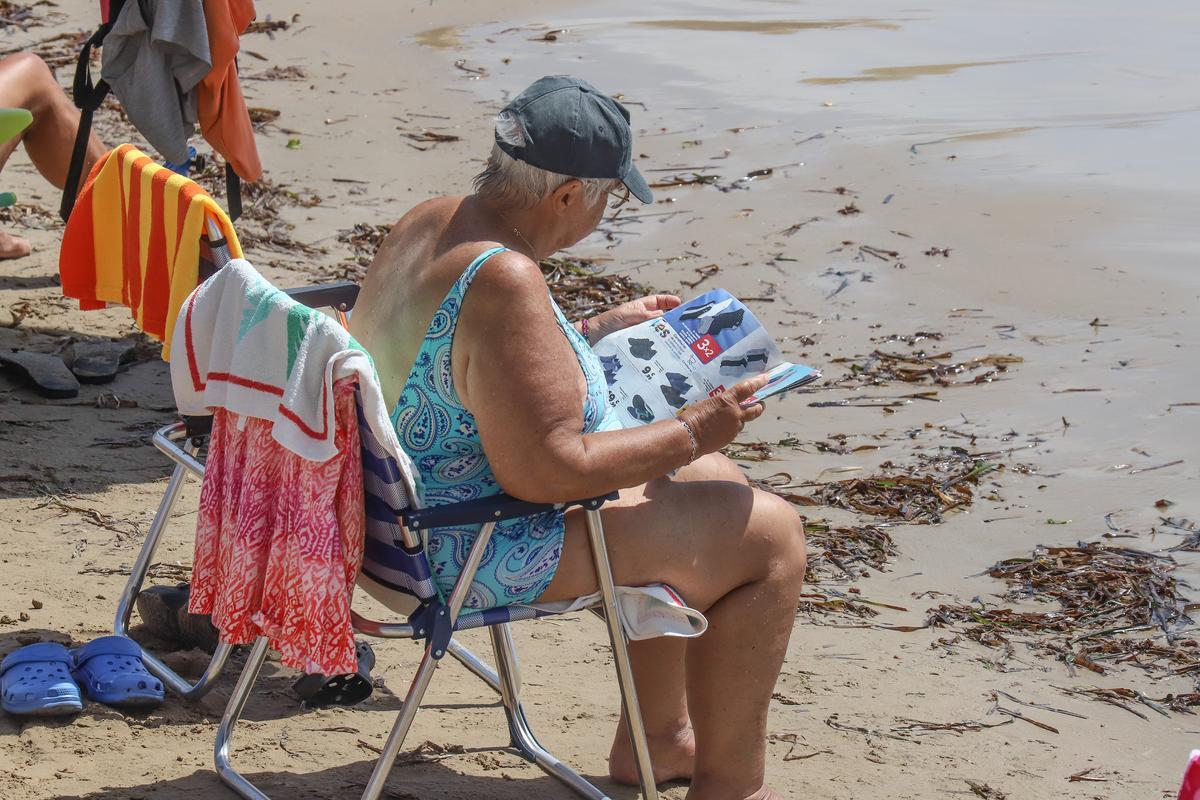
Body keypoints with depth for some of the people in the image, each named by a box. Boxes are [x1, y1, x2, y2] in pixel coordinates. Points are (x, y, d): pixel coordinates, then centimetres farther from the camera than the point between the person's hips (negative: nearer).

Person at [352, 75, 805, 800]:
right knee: (770, 536, -4)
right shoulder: (504, 283, -30)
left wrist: (600, 329, 24)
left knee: (711, 486, 24)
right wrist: (692, 434, -20)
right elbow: (547, 471, -31)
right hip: (480, 554, -11)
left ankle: (657, 738, 32)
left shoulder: (430, 223, 1)